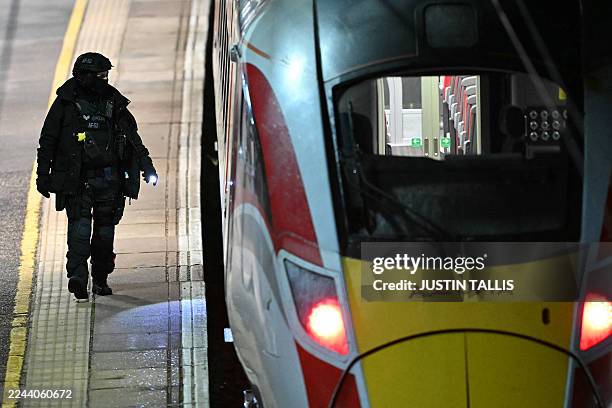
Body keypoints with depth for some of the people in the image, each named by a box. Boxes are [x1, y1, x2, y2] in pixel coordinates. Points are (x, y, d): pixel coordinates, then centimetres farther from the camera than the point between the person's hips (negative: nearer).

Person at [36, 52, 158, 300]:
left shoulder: (113, 103, 10)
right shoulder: (66, 103, 1)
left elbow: (133, 138, 17)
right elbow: (47, 141, 4)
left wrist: (146, 166, 10)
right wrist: (42, 175, -1)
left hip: (109, 178, 4)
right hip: (77, 178, -4)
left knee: (105, 228, 7)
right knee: (80, 224, -16)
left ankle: (100, 279, 17)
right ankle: (77, 275, -24)